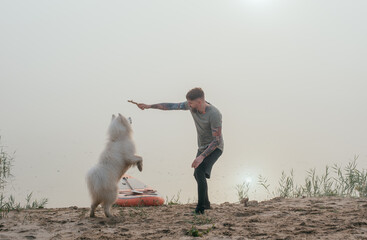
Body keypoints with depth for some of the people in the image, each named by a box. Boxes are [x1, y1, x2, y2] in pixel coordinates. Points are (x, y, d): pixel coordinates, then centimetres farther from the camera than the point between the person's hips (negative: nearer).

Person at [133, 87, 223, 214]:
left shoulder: (214, 115, -30)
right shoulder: (192, 105, -10)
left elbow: (216, 140, -28)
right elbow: (170, 106, 0)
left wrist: (201, 157, -34)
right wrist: (149, 106, 2)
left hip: (215, 148, -9)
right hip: (202, 147, 9)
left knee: (200, 172, -27)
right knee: (197, 174, 20)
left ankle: (200, 208, -20)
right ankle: (206, 203, 40)